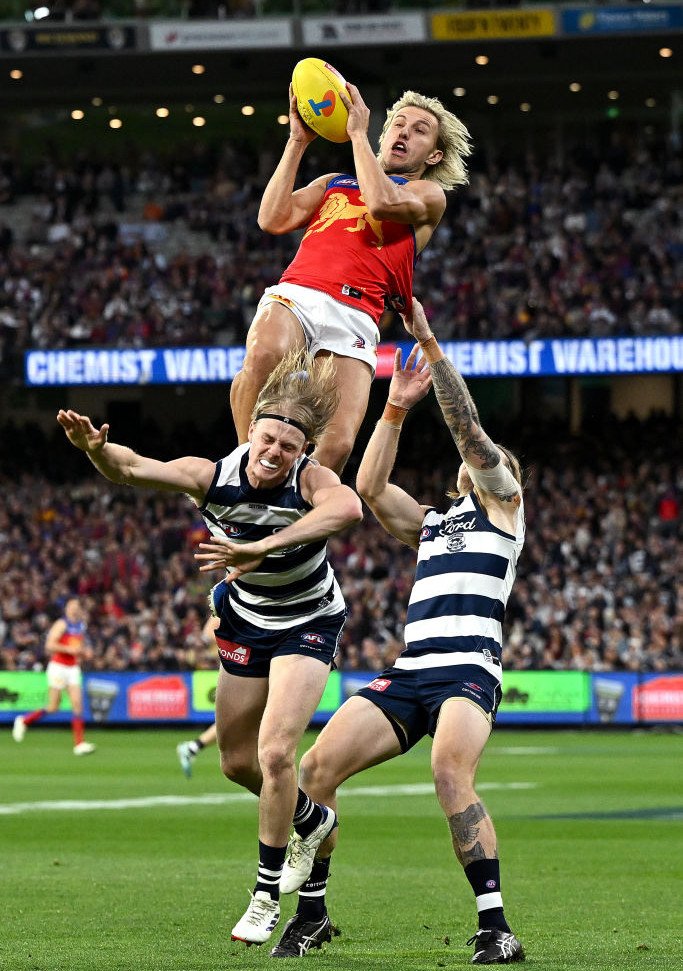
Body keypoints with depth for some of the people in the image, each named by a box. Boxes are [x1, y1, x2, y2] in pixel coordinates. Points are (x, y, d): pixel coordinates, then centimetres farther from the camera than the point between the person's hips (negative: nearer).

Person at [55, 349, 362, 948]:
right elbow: (131, 469, -29)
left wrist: (260, 548, -64)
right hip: (246, 622, 5)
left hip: (308, 624, -5)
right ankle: (313, 821, 45)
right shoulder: (213, 476, -21)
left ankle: (268, 895, -2)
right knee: (237, 761, 14)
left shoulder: (312, 481, -31)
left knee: (275, 751, -18)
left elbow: (349, 507, -55)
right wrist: (95, 448, -54)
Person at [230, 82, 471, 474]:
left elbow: (382, 203, -3)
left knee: (336, 447, -23)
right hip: (295, 295, 2)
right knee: (263, 357, -37)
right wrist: (298, 141, 17)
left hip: (353, 318, -2)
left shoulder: (428, 194, 22)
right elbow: (274, 219, 16)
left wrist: (358, 133, 7)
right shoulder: (334, 183, 33)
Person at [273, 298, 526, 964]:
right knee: (317, 767, -11)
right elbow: (370, 486, 15)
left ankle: (496, 928, -32)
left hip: (469, 669, -6)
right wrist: (397, 407, 8)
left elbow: (468, 427, 4)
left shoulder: (503, 502, 15)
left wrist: (429, 342, 0)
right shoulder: (430, 523, 30)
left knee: (451, 773, -32)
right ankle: (311, 912, 1)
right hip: (409, 673, 6)